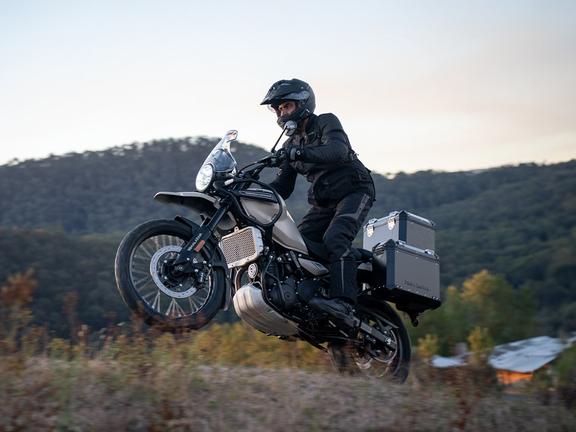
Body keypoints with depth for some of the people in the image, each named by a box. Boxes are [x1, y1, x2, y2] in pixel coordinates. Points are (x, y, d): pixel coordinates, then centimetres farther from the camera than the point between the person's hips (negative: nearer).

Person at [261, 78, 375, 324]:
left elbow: (338, 150, -28)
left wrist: (300, 153, -42)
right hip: (323, 203, 8)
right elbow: (283, 188, 13)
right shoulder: (290, 145, 15)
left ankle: (343, 301, -40)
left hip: (354, 191, -8)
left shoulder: (326, 122, -6)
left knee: (335, 239, -30)